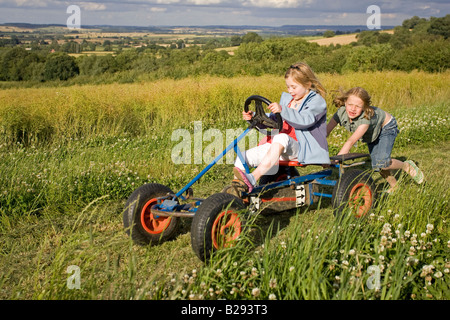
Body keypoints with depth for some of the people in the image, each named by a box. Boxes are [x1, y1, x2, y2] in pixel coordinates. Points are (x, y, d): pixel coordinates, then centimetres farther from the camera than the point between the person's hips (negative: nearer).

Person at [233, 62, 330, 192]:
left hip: (303, 150, -8)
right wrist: (253, 116, 4)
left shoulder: (317, 101, -2)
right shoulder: (286, 98, 21)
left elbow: (305, 120, -22)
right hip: (283, 148, 8)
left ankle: (252, 179, -51)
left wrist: (282, 110, -37)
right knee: (242, 157, -7)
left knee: (281, 138, -41)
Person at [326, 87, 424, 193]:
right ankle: (394, 186, 27)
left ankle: (407, 166, 6)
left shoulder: (367, 118, -44)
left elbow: (351, 141, -53)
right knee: (375, 164, 3)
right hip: (372, 133, 6)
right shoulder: (341, 113, -29)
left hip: (386, 127, -6)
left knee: (381, 163, -22)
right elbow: (326, 131, -33)